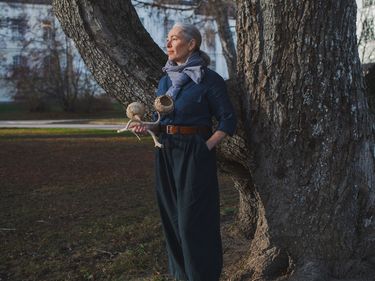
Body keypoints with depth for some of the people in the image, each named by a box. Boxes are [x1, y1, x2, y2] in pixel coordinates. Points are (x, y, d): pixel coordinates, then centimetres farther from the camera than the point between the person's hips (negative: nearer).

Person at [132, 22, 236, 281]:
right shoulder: (165, 80, 12)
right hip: (166, 152, 7)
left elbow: (228, 119, -7)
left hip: (194, 153, -7)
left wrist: (207, 147, -15)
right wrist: (147, 127, -1)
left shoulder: (209, 79, -8)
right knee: (172, 215, 11)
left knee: (194, 218, -4)